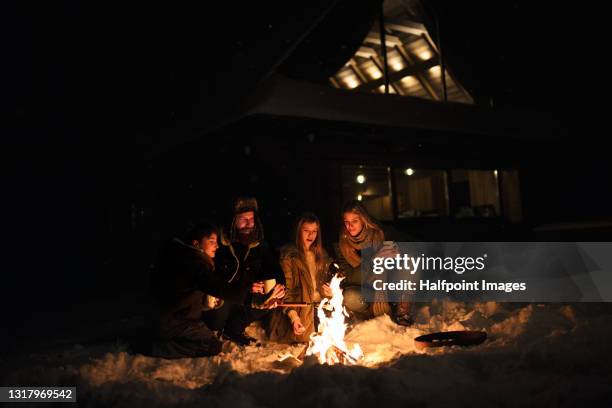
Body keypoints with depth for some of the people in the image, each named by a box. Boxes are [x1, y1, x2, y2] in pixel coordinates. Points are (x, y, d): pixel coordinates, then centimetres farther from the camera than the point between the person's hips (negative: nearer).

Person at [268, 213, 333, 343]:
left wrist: (329, 291, 1)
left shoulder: (321, 254, 16)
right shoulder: (288, 255, -4)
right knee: (304, 337, -23)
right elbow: (285, 290, -9)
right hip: (298, 308, -6)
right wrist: (293, 316, -22)